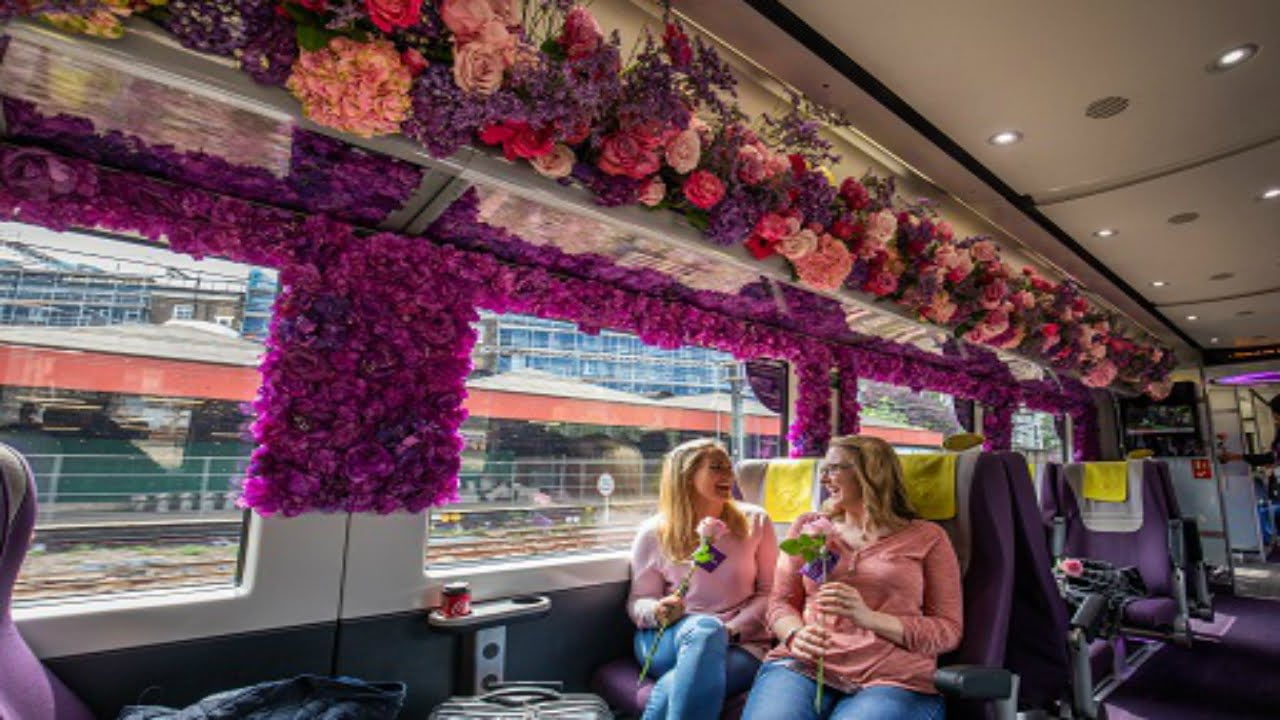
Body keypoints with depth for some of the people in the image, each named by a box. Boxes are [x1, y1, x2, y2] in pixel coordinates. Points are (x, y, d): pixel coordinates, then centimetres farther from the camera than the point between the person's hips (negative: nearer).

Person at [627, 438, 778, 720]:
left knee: (674, 689, -35)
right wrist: (657, 612, -16)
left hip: (741, 643, 0)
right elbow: (637, 601, 8)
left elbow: (769, 592, 4)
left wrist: (731, 630, -12)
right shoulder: (654, 533, 0)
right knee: (705, 629, -37)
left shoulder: (755, 522, 3)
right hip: (665, 641, 1)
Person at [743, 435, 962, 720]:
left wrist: (868, 617, -12)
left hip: (892, 678, -1)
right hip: (803, 665, 1)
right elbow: (781, 602, 15)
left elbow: (949, 630, 4)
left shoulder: (927, 537, 10)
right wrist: (795, 635, -9)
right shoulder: (809, 526, 16)